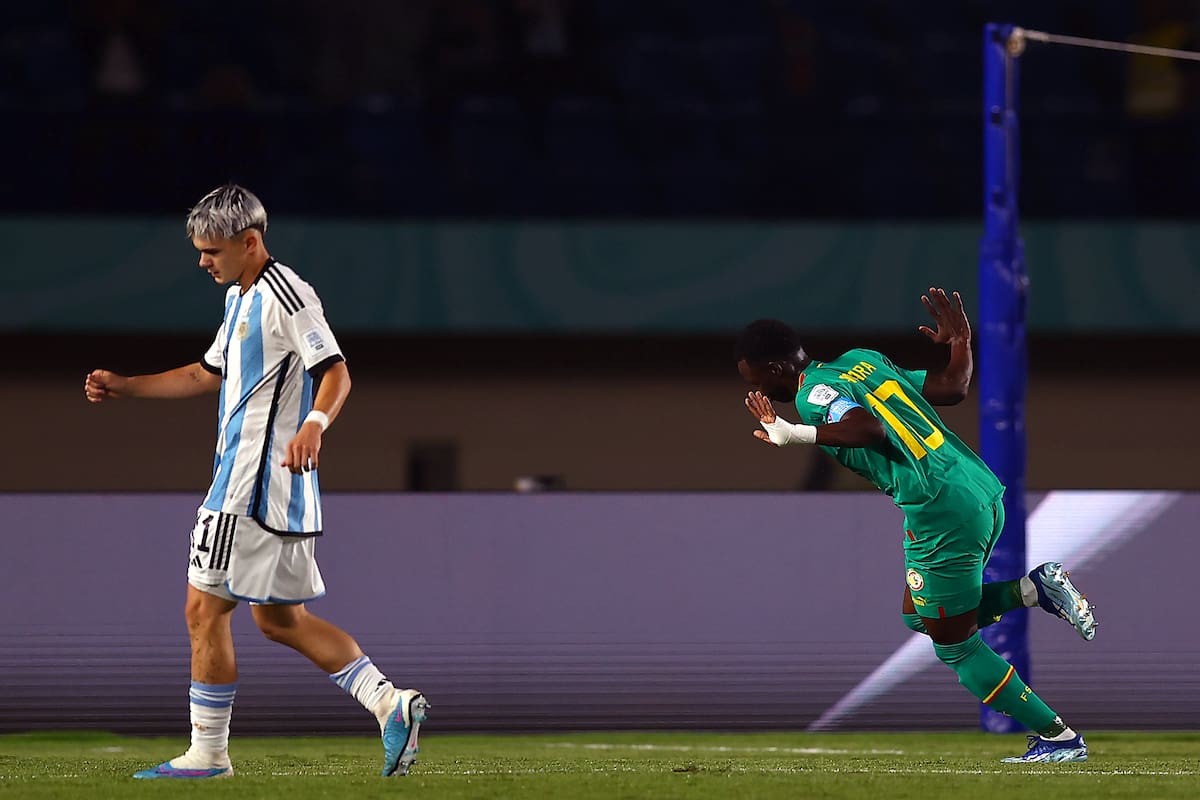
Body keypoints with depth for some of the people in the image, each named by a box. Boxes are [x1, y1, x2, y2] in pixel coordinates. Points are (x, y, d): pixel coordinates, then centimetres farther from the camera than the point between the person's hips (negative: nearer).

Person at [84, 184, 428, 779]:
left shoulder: (284, 295, -13)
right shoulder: (241, 298, 19)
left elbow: (336, 373, -20)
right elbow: (208, 374, 30)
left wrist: (313, 425, -38)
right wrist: (122, 388, 24)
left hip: (254, 485, -10)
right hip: (246, 479, 10)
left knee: (205, 608, -4)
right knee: (279, 619, 10)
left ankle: (207, 754, 3)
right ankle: (391, 704, 4)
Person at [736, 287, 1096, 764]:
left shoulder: (813, 393, -7)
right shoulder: (861, 361, 17)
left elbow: (867, 426, -26)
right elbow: (950, 389, 19)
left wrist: (796, 435, -26)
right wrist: (959, 343, 36)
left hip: (941, 510, -9)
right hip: (984, 490, 9)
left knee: (956, 647, 6)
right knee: (920, 616, 25)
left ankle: (1057, 737, 8)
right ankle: (1036, 589, 10)